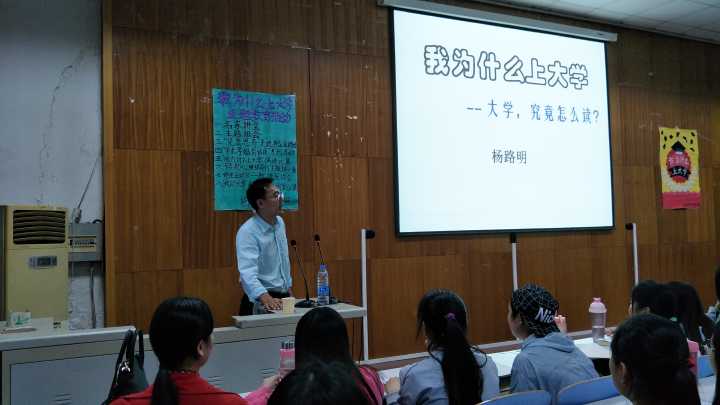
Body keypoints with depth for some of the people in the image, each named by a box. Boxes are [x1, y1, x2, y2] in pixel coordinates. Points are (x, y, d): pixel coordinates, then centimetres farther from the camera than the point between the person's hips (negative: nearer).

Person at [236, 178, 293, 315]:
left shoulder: (280, 222, 3)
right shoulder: (247, 232, -20)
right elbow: (248, 272, -33)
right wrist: (266, 297, -46)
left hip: (283, 297, 6)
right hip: (261, 301, -6)